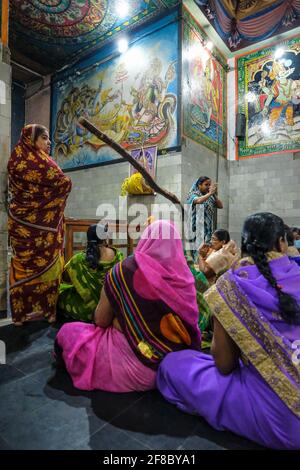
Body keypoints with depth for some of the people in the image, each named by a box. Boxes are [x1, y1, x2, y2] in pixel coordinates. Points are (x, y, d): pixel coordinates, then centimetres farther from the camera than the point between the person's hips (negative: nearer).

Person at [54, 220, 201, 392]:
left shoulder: (125, 269, -14)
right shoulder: (184, 275, -6)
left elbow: (101, 321, -3)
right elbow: (189, 325, 5)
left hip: (133, 366, -5)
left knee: (68, 331, 13)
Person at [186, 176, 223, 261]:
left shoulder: (210, 197, 12)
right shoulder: (193, 195, -3)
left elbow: (221, 206, 5)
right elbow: (199, 201, -26)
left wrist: (215, 195, -4)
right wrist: (210, 193, -21)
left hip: (208, 228, 5)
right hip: (198, 228, -5)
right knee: (199, 250, -10)